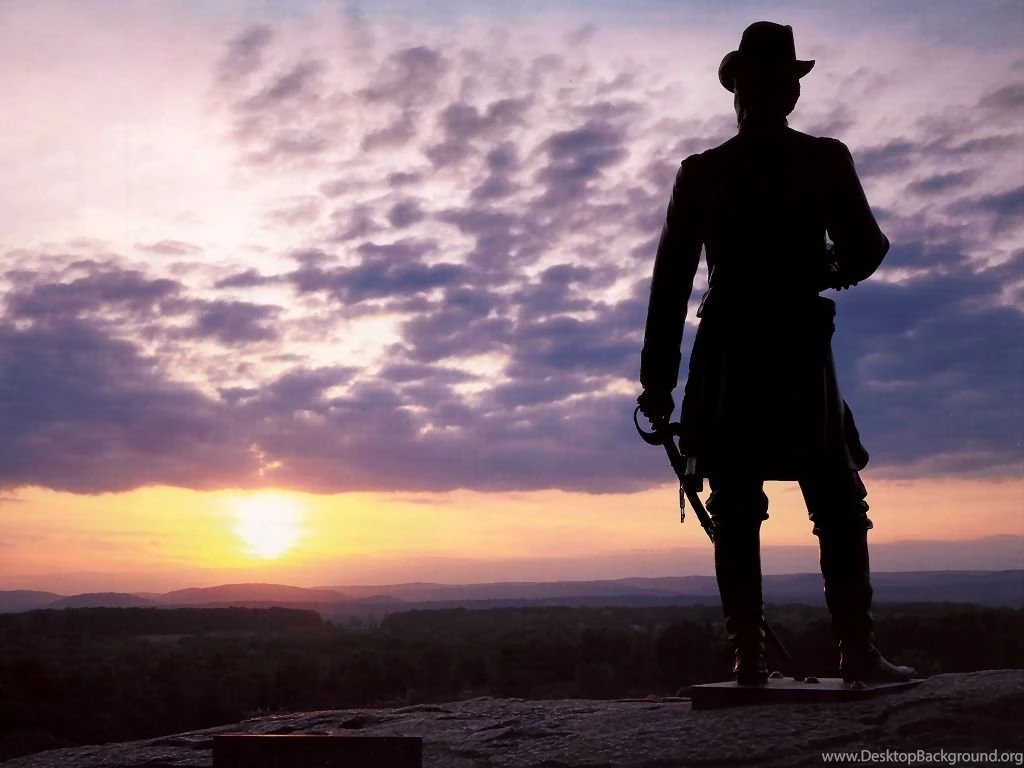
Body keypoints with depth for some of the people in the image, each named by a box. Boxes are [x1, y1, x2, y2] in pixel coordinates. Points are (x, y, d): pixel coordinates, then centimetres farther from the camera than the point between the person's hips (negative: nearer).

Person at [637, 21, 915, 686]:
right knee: (839, 510, 8)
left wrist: (658, 379, 3)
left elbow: (670, 280, 1)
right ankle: (858, 648, 0)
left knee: (736, 515, 5)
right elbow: (867, 251, 0)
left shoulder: (701, 173, 3)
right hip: (800, 358, -1)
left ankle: (750, 655, 1)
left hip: (727, 362, 1)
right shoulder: (827, 162, 0)